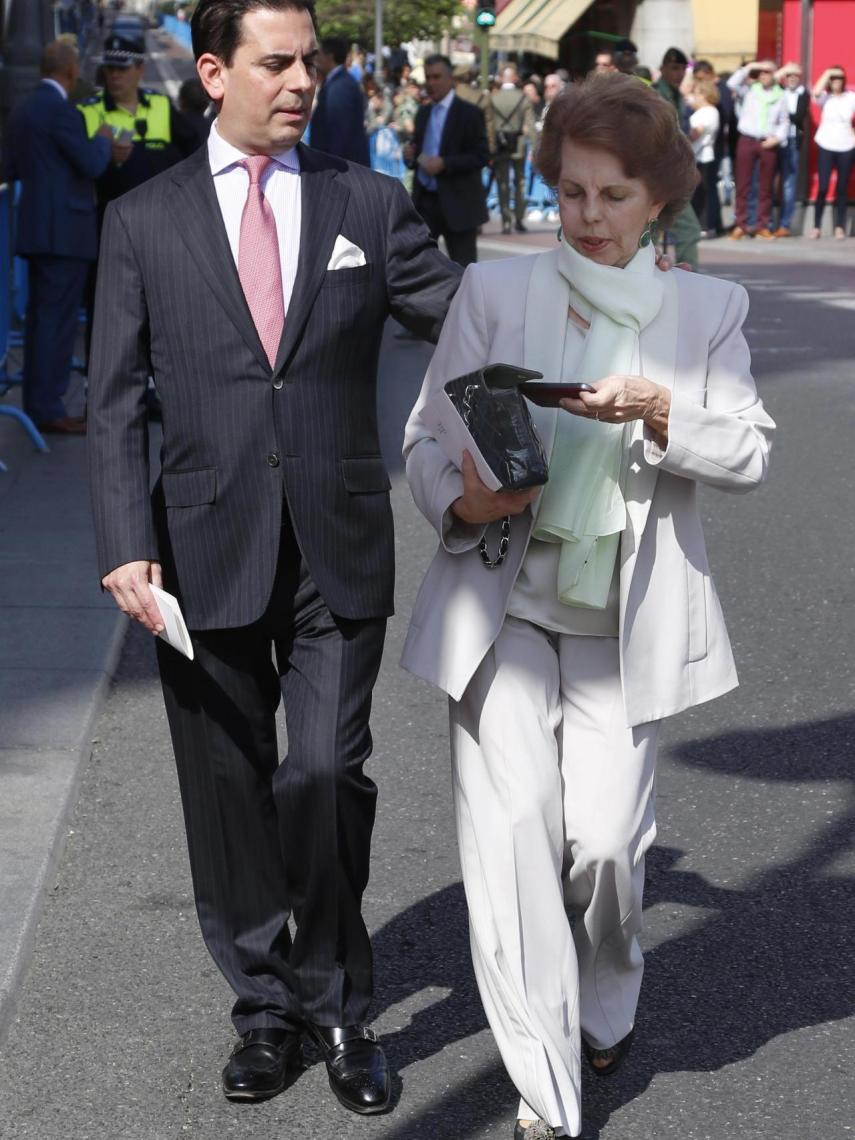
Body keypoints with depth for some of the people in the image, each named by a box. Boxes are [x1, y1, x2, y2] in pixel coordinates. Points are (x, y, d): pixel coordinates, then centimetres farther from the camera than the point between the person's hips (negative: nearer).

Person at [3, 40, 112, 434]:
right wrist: (103, 141, 5)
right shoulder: (59, 109, -15)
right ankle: (48, 409, -5)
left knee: (40, 318, 13)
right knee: (58, 320, -6)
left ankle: (36, 404, 17)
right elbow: (91, 165, -16)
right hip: (64, 231, -9)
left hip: (37, 230, 9)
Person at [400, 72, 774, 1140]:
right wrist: (462, 502, -17)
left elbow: (749, 452, 0)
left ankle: (604, 1004, 29)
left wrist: (661, 411, -18)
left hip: (625, 625, 0)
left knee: (605, 839, -5)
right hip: (503, 603, 0)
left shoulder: (706, 309, 6)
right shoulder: (494, 290, 3)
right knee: (513, 827, -11)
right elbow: (427, 435, 4)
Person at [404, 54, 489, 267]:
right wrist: (410, 155, -3)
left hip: (457, 203, -6)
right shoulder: (423, 113, 13)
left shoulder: (469, 113, -6)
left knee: (463, 268, 2)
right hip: (425, 201, 6)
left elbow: (481, 156, -12)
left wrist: (444, 164, -22)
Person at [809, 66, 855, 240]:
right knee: (823, 187, -5)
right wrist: (827, 73, -20)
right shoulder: (825, 97, -2)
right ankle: (816, 226, 2)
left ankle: (839, 227, 9)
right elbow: (815, 92, -23)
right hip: (826, 146, -1)